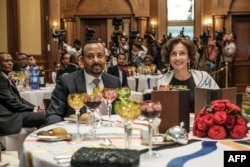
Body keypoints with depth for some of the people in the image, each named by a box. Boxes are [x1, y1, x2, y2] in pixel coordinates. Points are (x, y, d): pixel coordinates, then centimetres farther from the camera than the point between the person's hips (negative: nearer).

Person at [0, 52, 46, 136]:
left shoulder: (7, 78, 18)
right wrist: (33, 110, -9)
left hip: (14, 113, 10)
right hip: (8, 117, -10)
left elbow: (19, 99, 16)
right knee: (44, 117, -16)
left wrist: (35, 108, 2)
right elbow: (11, 102, -16)